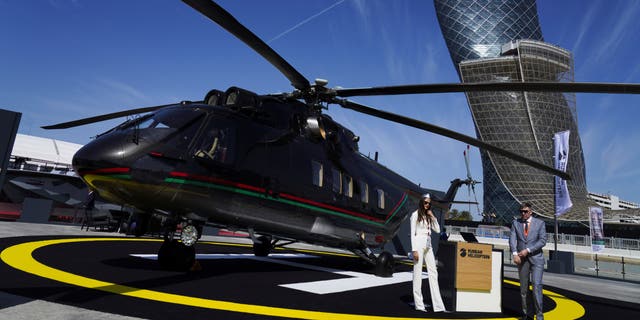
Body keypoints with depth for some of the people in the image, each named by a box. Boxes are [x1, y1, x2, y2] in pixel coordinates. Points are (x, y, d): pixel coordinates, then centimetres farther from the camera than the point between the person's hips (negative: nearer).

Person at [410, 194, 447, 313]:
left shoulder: (428, 216, 17)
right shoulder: (415, 215, -2)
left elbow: (437, 230, 12)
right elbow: (413, 233, -8)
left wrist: (433, 217, 3)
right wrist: (414, 250, -15)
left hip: (428, 246, 7)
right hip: (419, 245, -7)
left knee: (433, 273, 3)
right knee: (418, 273, -2)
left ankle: (438, 306, 5)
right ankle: (418, 304, 4)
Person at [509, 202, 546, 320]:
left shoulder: (540, 223, 0)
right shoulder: (515, 223, 4)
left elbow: (543, 241, -9)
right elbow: (512, 239, -5)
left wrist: (527, 250, -18)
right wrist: (515, 253, -21)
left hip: (536, 259, -2)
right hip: (522, 259, 2)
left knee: (537, 285, -12)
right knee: (523, 287, 9)